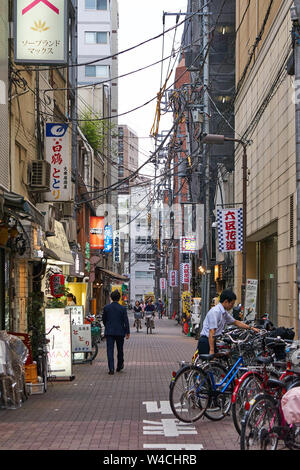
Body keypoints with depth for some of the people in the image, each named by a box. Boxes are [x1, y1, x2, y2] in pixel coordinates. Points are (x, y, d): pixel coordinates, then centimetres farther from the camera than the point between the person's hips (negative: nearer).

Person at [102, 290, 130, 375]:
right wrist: (128, 332, 0)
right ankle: (119, 366, 30)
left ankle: (111, 369, -12)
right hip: (120, 332, 0)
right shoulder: (122, 308, -6)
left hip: (109, 332, 0)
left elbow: (103, 319, 9)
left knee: (110, 350, -3)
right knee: (120, 350, 16)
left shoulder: (106, 308, -2)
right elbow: (126, 321, -6)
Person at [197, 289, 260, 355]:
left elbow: (235, 322, 29)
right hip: (206, 342, -10)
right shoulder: (215, 311, -18)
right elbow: (211, 332, -23)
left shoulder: (224, 313, 12)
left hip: (212, 341, 10)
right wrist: (211, 350, -26)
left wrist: (251, 328, 27)